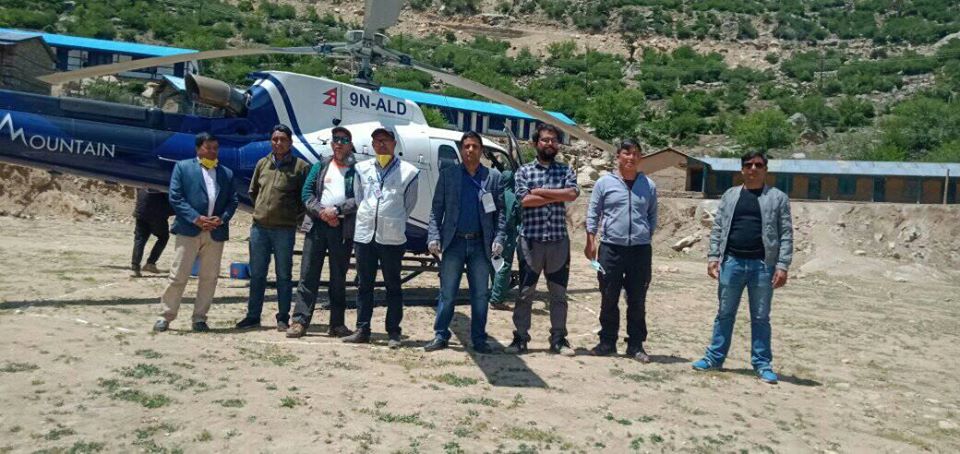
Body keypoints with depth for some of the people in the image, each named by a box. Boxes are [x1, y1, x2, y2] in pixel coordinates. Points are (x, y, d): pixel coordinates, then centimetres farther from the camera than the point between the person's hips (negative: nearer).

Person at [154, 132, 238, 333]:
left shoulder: (226, 173, 16)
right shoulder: (183, 167, 6)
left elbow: (233, 201, 11)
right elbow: (175, 197, -3)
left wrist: (222, 218, -7)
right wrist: (195, 218, -12)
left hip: (216, 232, 4)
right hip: (188, 230, -3)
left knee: (209, 278, 5)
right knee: (178, 276, -2)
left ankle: (200, 318, 14)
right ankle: (165, 316, 7)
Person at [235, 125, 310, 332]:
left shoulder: (300, 167, -4)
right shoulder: (262, 163, 9)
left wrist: (295, 216, -3)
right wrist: (262, 209, 14)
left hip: (285, 229, -4)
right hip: (259, 227, 4)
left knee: (284, 275, 4)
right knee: (256, 274, 10)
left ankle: (283, 318, 12)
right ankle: (253, 316, 20)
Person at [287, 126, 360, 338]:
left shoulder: (356, 170, 6)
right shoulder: (320, 167, 13)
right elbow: (306, 192, 4)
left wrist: (337, 210, -15)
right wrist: (321, 212, -9)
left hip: (343, 228, -1)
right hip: (317, 225, 1)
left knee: (339, 277, 6)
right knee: (308, 275, -1)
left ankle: (337, 324, 12)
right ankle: (300, 321, 1)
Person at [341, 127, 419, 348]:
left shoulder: (407, 171, 1)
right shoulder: (362, 168, 9)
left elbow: (408, 205, 8)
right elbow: (358, 198, 17)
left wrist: (394, 223, 10)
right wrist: (367, 220, 12)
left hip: (392, 237, -3)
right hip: (364, 234, 3)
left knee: (393, 285, 4)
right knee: (364, 284, 8)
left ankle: (393, 332, 10)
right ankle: (362, 330, 16)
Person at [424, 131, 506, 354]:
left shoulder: (493, 177, 5)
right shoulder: (448, 174, 5)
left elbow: (500, 211, 3)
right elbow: (437, 208, 2)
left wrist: (499, 238, -8)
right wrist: (434, 236, -8)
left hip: (480, 244, 1)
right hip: (454, 242, -1)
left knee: (480, 295, 6)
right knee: (447, 293, 4)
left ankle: (479, 339, 16)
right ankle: (441, 336, 15)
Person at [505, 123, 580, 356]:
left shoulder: (566, 170, 9)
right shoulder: (524, 171, 5)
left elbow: (572, 193, -10)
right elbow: (524, 200, -10)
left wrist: (540, 191, -10)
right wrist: (557, 196, -7)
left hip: (559, 240, 2)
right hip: (531, 239, -1)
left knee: (559, 293, 8)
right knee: (525, 293, 3)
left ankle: (558, 339, 17)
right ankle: (520, 338, 11)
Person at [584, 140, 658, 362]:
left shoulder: (649, 185, 7)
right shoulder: (605, 182, 2)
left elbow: (652, 216, 16)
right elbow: (593, 213, 3)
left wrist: (647, 238, 10)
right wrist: (591, 241, -2)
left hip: (640, 249, 1)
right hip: (611, 248, -1)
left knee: (637, 301, 6)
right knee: (609, 298, 6)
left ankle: (635, 345, 16)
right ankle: (607, 342, 18)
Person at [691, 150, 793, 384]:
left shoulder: (778, 198, 4)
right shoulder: (730, 195, 11)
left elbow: (786, 234, -1)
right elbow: (717, 228, 10)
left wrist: (782, 266, -9)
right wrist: (713, 257, 1)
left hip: (762, 265, -2)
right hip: (731, 262, 2)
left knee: (761, 317, 6)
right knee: (724, 313, 10)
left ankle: (762, 364, 15)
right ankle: (714, 357, 19)